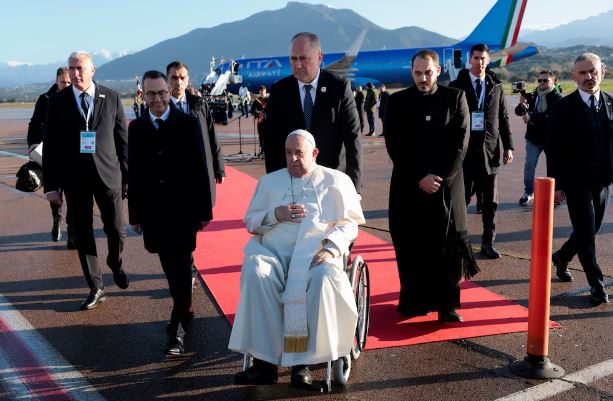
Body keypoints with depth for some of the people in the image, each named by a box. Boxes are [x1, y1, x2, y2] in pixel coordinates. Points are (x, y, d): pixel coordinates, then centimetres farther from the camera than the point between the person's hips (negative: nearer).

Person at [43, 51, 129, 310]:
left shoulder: (111, 98, 1)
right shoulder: (58, 101, 1)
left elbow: (122, 139, 3)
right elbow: (50, 145, 1)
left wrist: (127, 177, 2)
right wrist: (51, 185, -3)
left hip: (108, 174, 0)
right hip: (74, 179, 1)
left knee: (117, 232, 3)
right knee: (83, 236, 7)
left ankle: (115, 263, 37)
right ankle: (95, 288, 22)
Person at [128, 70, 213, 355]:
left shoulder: (188, 123, -2)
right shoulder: (137, 128, 6)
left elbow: (200, 168, -4)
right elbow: (134, 173, 7)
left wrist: (204, 210, -6)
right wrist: (135, 214, 6)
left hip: (183, 208, -3)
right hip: (153, 211, 3)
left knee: (181, 266, -3)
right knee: (170, 266, 12)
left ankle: (178, 327, 3)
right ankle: (185, 311, 32)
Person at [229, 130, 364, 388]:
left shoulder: (337, 181, 15)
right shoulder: (269, 181, 22)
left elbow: (349, 223, 8)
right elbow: (250, 221, 19)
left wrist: (332, 248, -11)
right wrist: (276, 215, -1)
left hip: (316, 254, -1)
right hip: (273, 252, 2)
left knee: (325, 278, -37)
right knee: (256, 274, -33)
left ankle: (302, 362, -26)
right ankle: (265, 360, -27)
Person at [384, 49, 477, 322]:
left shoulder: (455, 98, 5)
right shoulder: (398, 102, 4)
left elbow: (460, 143, -1)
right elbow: (395, 146, -3)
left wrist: (440, 178, -10)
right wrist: (419, 178, -11)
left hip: (447, 184, 0)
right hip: (408, 186, 0)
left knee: (448, 247, 0)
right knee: (410, 247, 2)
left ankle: (447, 304, 9)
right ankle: (414, 301, 15)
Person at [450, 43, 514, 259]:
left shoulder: (496, 86, 8)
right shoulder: (457, 86, -1)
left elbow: (503, 118, 10)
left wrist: (508, 146, 5)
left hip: (490, 150, 3)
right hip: (465, 150, -3)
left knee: (490, 201, 7)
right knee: (462, 197, 2)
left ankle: (488, 242, 16)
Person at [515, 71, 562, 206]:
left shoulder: (557, 98, -10)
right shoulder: (532, 96, 4)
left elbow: (550, 116, -25)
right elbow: (519, 112, 1)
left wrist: (531, 117, -28)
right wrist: (522, 105, -21)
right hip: (533, 138, 3)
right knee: (529, 166, 0)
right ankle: (529, 192, 12)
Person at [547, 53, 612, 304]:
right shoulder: (563, 107, -7)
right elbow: (553, 148, -6)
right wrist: (556, 184, -9)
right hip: (576, 181, -4)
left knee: (591, 230, 14)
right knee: (586, 231, -4)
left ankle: (561, 257, 40)